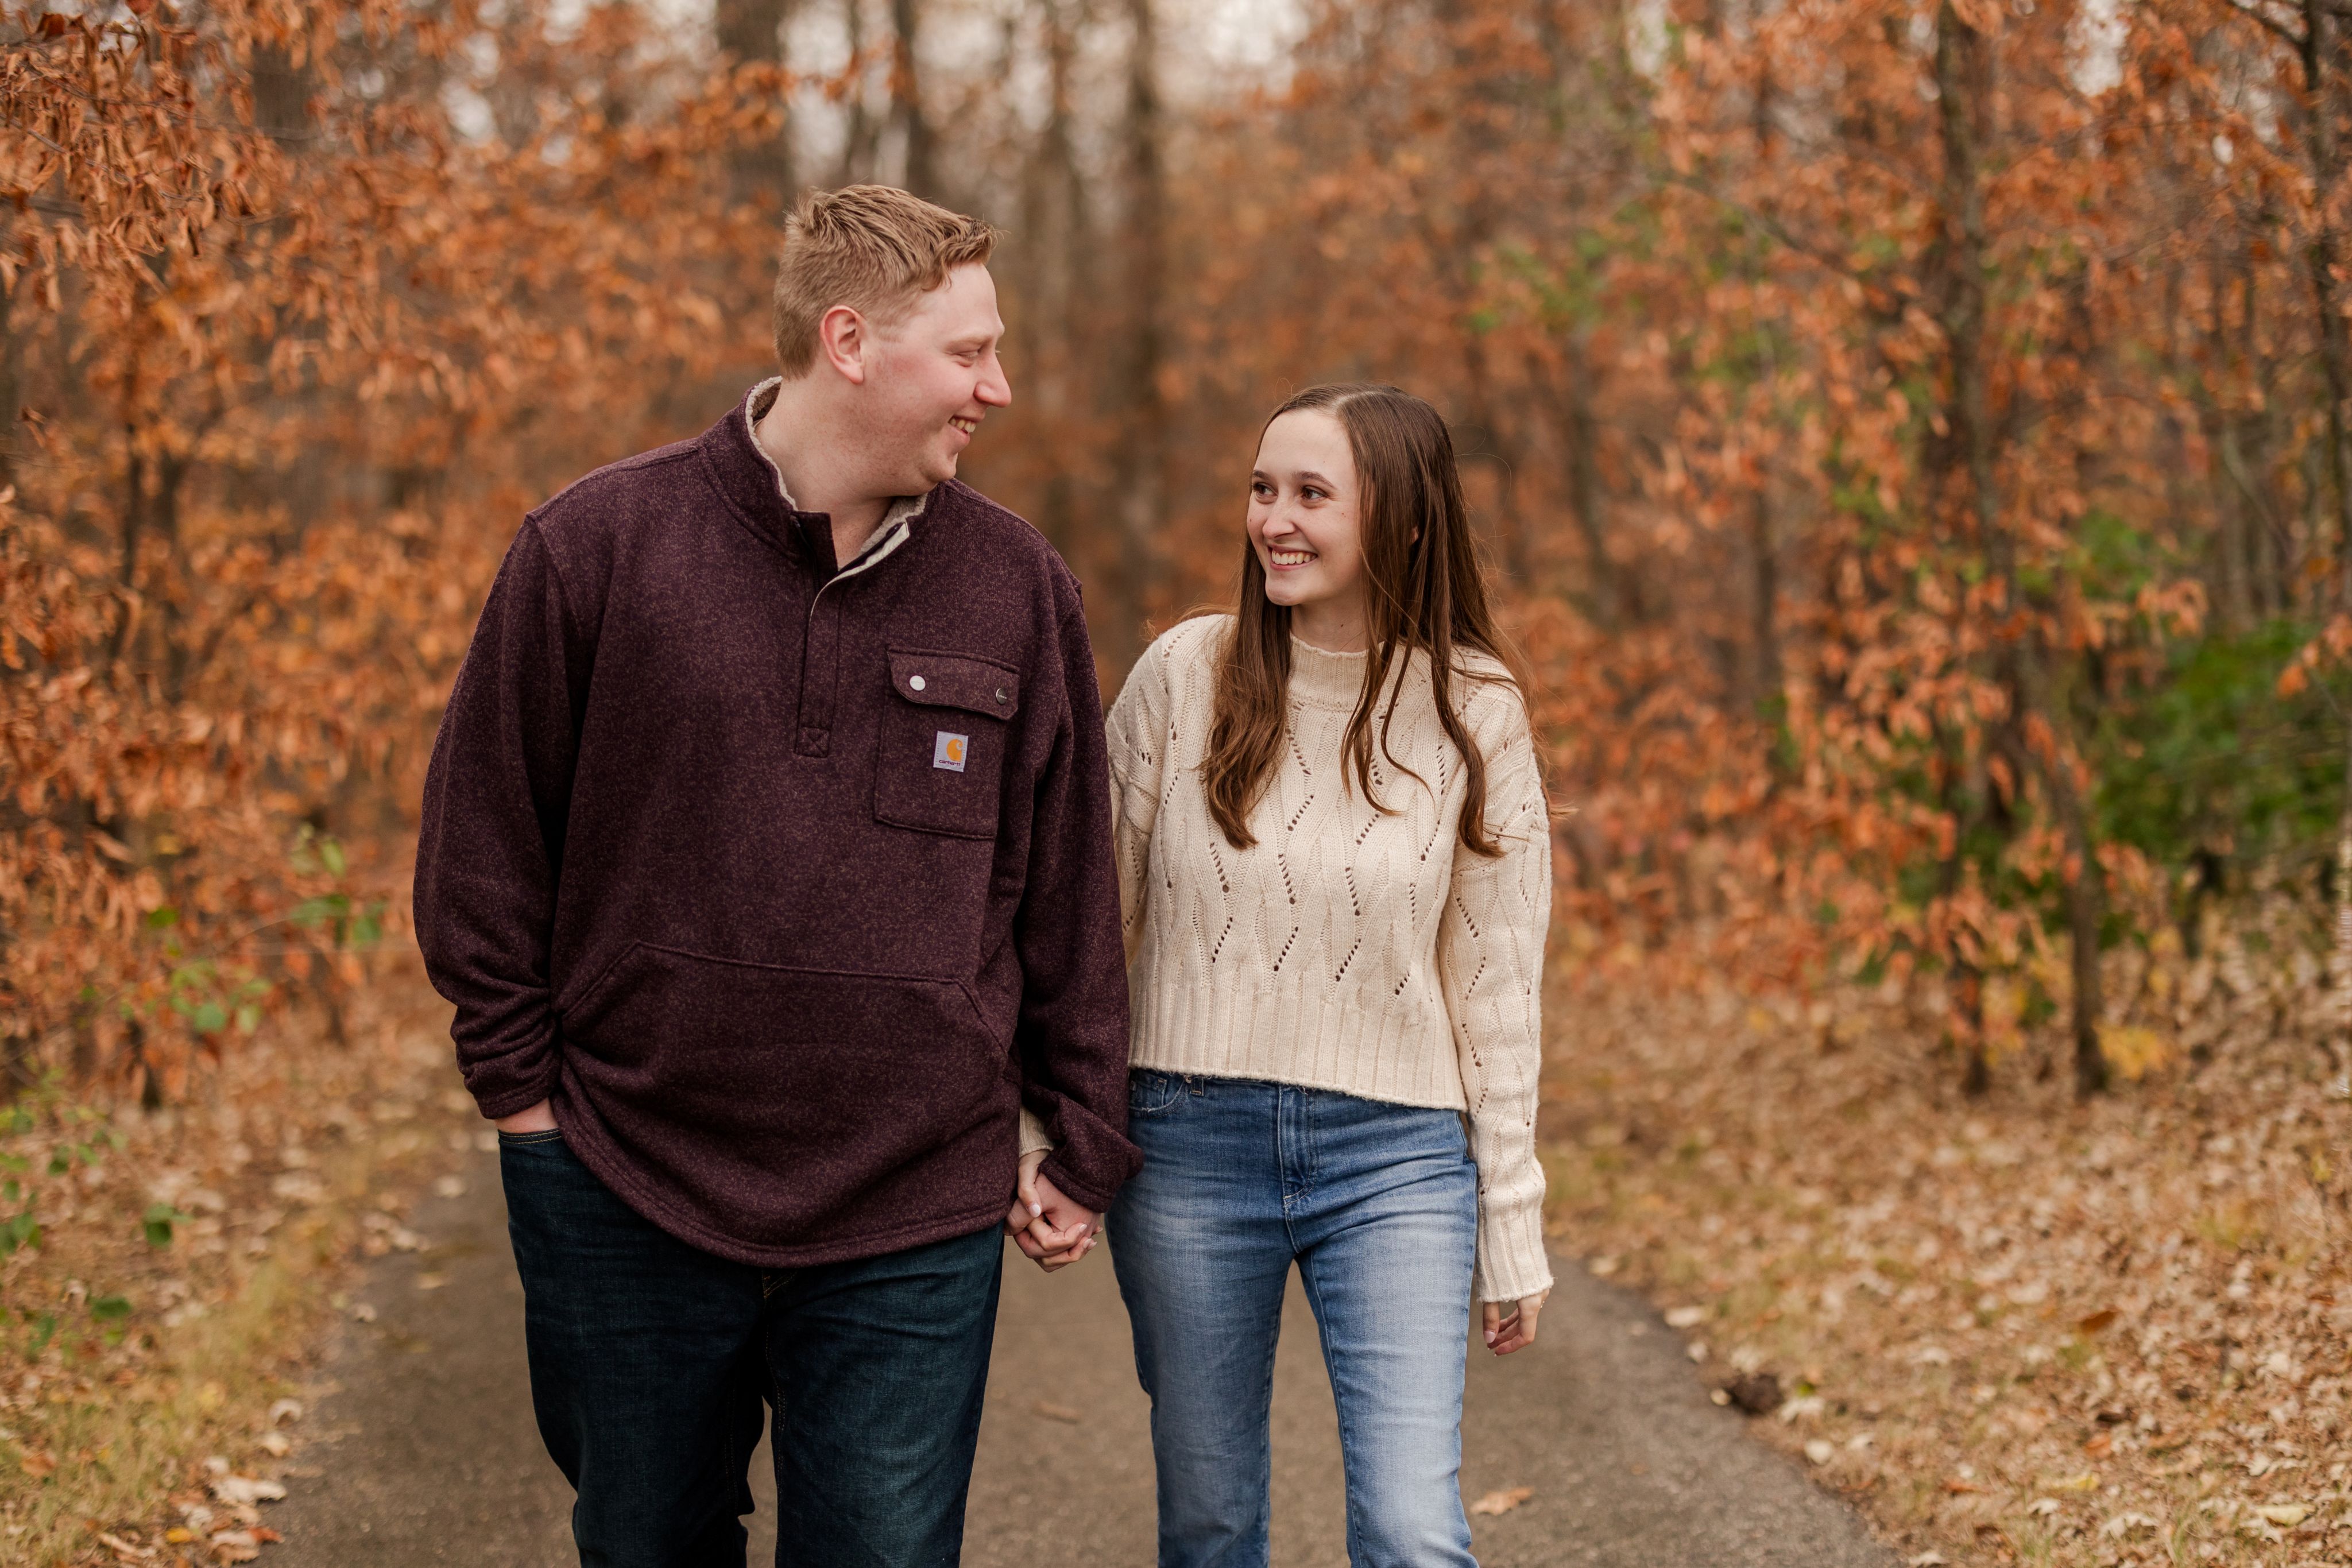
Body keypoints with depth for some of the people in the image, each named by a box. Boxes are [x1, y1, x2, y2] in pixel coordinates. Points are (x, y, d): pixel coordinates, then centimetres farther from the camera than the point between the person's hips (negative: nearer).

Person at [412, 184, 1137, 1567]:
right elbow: (486, 836, 2)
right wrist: (522, 1079, 0)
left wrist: (1084, 1144, 8)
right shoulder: (599, 546, -4)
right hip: (625, 1201, 0)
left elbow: (1069, 888, 7)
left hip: (913, 1227, 1)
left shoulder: (1018, 586, 2)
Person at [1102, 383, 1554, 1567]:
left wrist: (1512, 1227, 4)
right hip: (1191, 1143, 1)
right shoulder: (1185, 675, -2)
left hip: (1396, 1156, -1)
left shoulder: (1474, 713, -1)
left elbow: (1497, 980, 3)